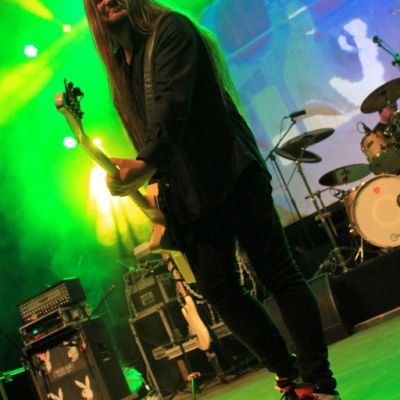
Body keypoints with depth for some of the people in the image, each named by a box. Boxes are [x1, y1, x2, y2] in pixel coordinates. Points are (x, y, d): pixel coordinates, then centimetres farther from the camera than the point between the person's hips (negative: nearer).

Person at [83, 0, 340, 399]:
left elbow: (171, 101, -21)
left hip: (229, 175, -7)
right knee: (218, 290, 1)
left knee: (277, 274, -6)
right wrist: (161, 199, 11)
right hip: (185, 193, 7)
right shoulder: (119, 68, 17)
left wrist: (146, 162, -34)